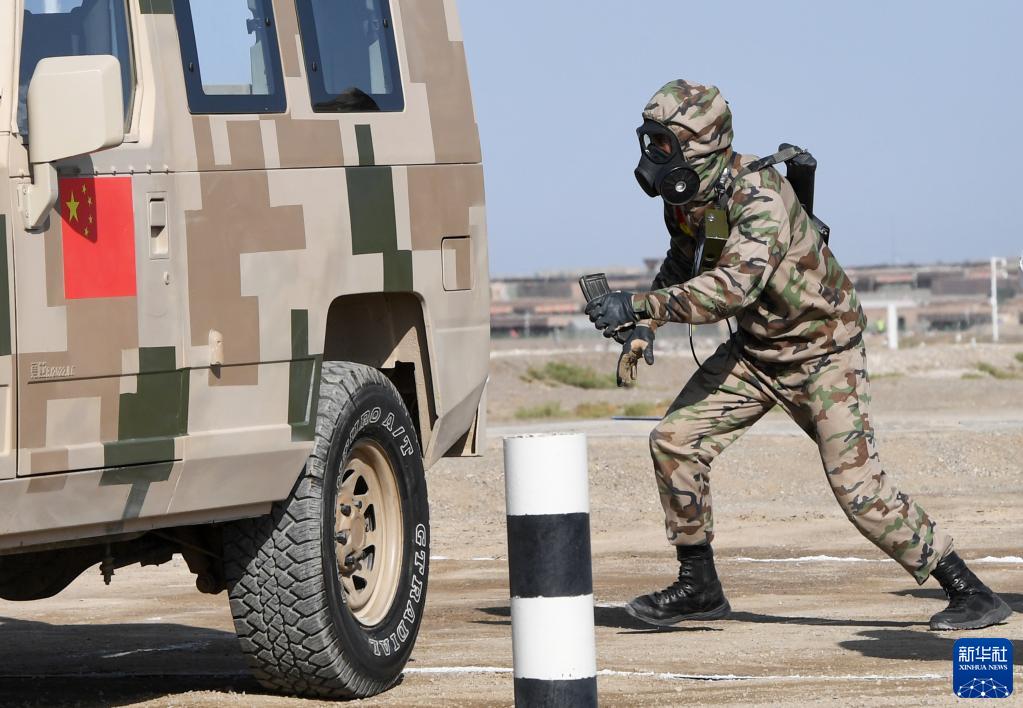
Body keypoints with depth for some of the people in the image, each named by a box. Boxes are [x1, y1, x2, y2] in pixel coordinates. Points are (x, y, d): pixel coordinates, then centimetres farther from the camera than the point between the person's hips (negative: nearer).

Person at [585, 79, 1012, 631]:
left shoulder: (758, 195, -30)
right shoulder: (682, 196, -3)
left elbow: (735, 285, -44)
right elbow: (682, 264, 18)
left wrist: (641, 304, -46)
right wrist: (645, 323, 2)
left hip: (822, 352, -8)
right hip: (755, 350, 8)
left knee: (858, 487, -13)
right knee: (674, 440, -2)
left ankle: (971, 594, -3)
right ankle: (698, 587, 11)